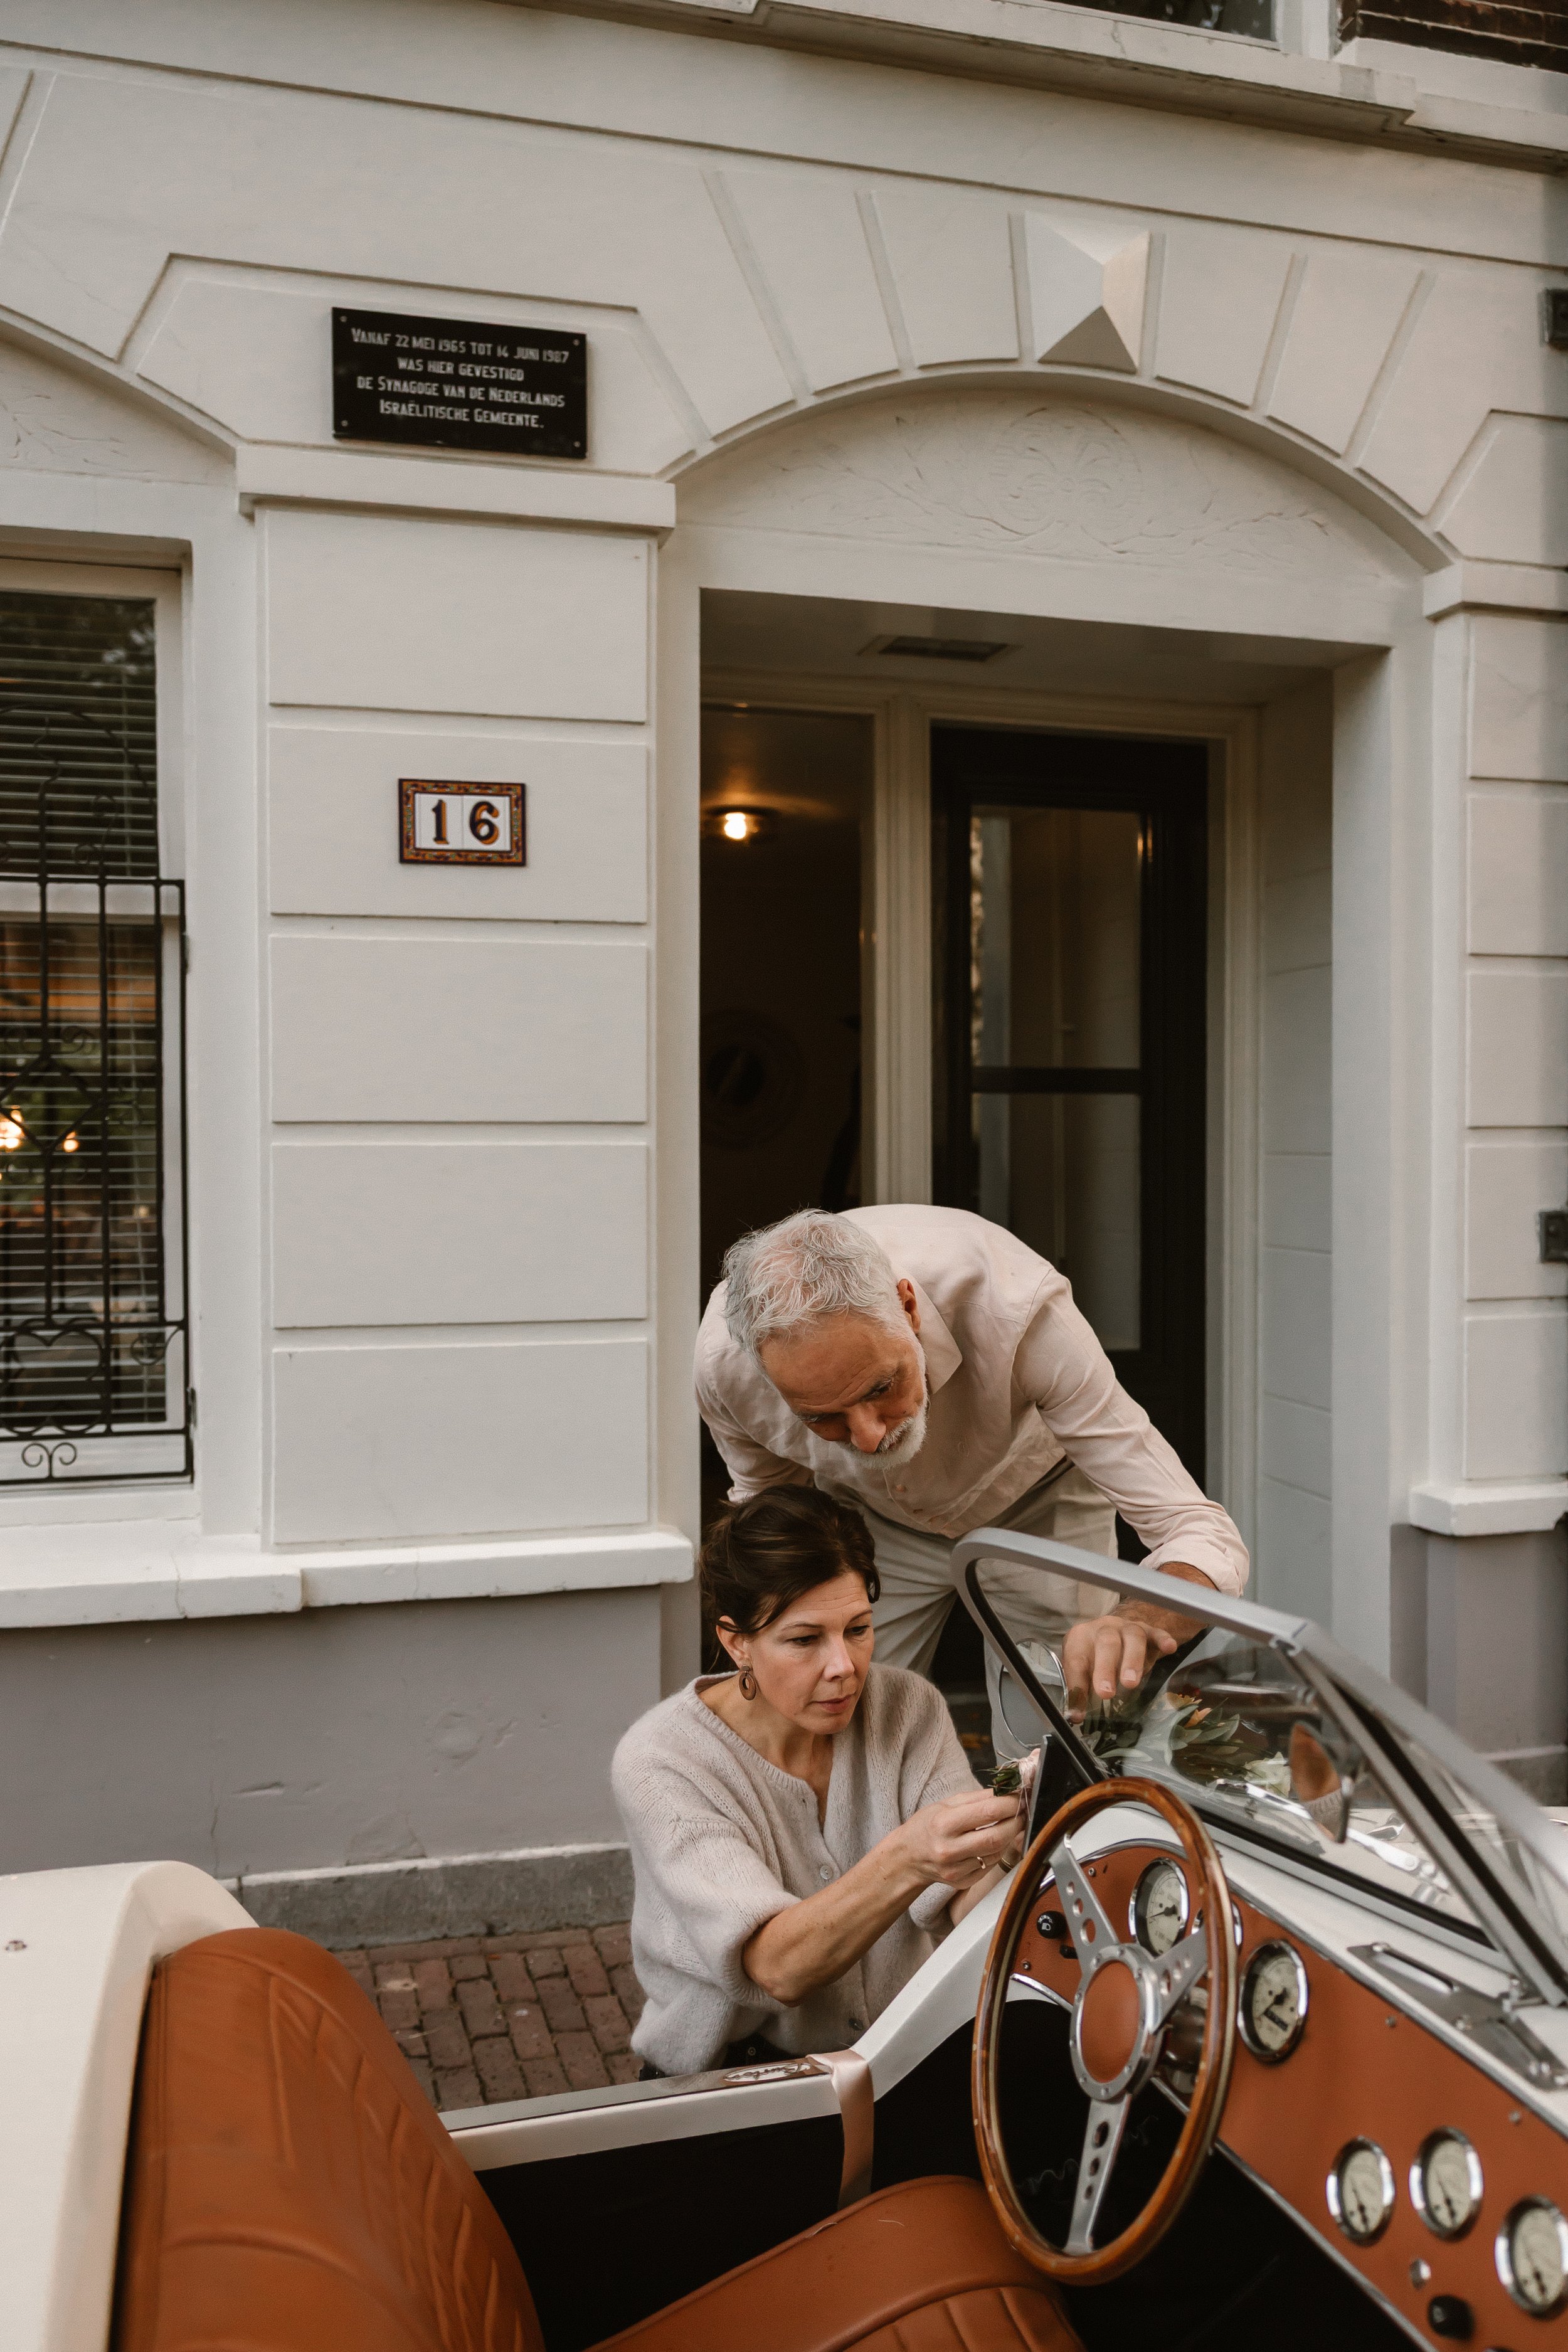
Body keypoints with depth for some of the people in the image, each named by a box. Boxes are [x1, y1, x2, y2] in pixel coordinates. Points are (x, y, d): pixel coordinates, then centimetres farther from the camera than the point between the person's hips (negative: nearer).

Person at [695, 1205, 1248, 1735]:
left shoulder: (1013, 1307, -43)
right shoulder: (725, 1361, -33)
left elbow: (1201, 1535, -41)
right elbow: (766, 1497, -4)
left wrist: (1139, 1621, -62)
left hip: (1036, 1505, -1)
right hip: (869, 1524, 2)